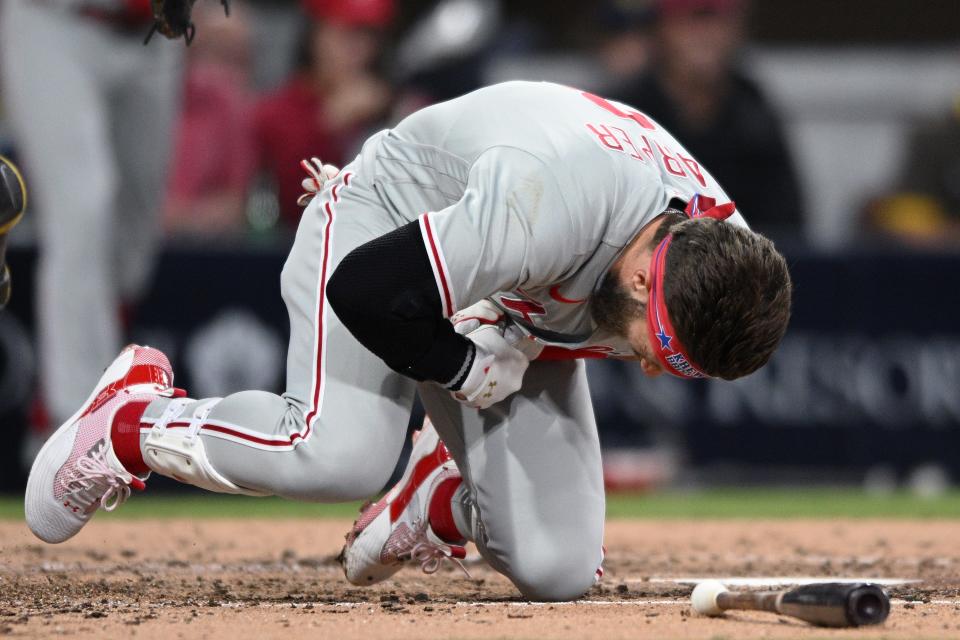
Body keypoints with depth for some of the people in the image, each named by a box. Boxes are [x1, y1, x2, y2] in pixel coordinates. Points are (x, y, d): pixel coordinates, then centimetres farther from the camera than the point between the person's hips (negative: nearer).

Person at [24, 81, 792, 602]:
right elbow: (366, 288, -36)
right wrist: (464, 369, -22)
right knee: (339, 454, -35)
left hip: (511, 316, 6)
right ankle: (130, 418, -7)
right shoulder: (550, 204, -44)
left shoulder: (723, 254, -21)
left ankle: (444, 494, 26)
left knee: (558, 571, -9)